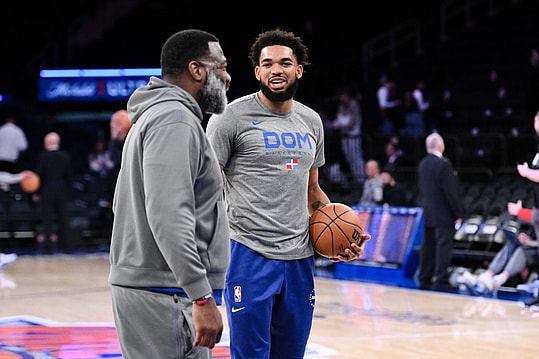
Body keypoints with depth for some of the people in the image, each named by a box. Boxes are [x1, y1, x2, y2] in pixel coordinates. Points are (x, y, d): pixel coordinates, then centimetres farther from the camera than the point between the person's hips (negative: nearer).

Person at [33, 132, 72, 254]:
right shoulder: (65, 156, 0)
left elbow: (40, 176, -9)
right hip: (62, 192, 3)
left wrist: (36, 193, -1)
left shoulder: (43, 157, -10)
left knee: (47, 220, 2)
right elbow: (69, 176, 3)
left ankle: (48, 247, -1)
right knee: (63, 219, 10)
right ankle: (66, 245, 10)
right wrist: (67, 192, 11)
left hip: (46, 192, -3)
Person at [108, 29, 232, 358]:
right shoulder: (175, 120, -12)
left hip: (141, 289, 11)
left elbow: (123, 204, 28)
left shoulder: (153, 116, 22)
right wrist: (203, 297, -25)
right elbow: (169, 217, -23)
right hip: (166, 297, -11)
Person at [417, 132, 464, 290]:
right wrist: (458, 213, -11)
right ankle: (441, 280, -8)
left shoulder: (422, 164, 8)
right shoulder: (444, 164, -16)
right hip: (444, 214, -8)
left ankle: (424, 279, 15)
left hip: (427, 213, 8)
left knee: (427, 246, 12)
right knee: (443, 246, -6)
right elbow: (451, 191, -16)